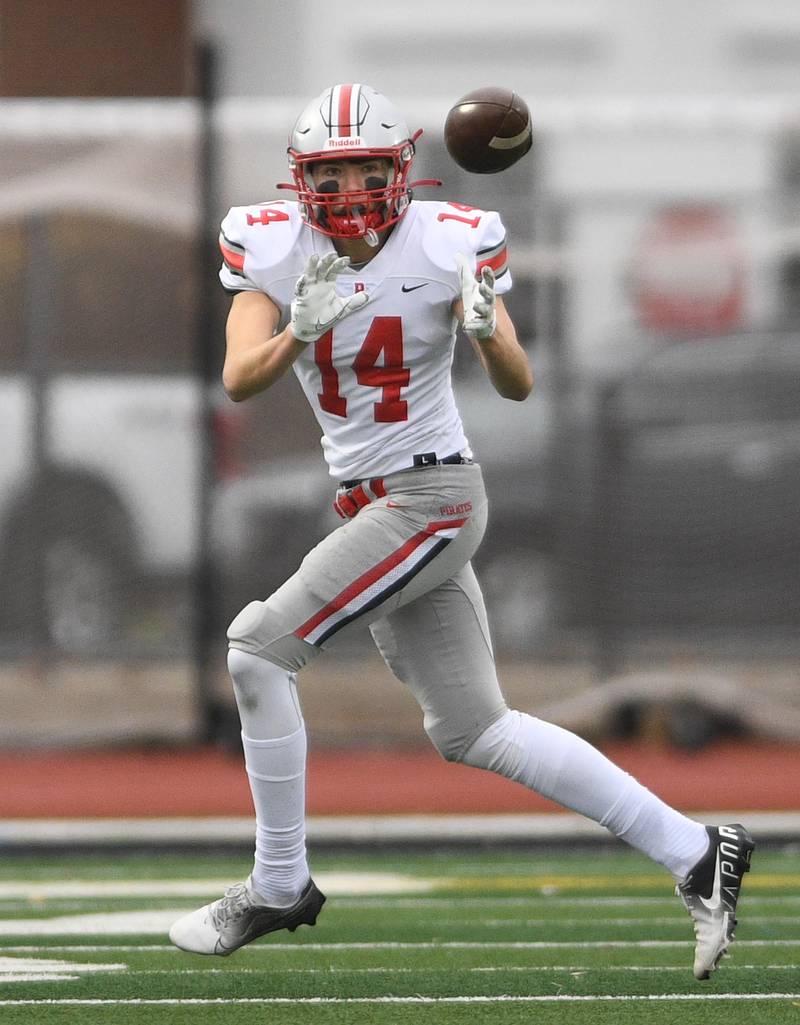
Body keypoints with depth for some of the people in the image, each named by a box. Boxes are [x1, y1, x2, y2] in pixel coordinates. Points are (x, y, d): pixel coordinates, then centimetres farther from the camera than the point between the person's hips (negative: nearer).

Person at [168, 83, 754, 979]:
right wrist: (299, 333, -33)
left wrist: (486, 330, -37)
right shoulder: (275, 249, -2)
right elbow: (239, 379, -14)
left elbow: (518, 387, -15)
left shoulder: (447, 246, -12)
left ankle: (279, 884, 1)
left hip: (431, 494, -6)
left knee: (257, 647, -13)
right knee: (471, 730, 8)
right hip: (372, 503, 6)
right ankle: (692, 853, 12)